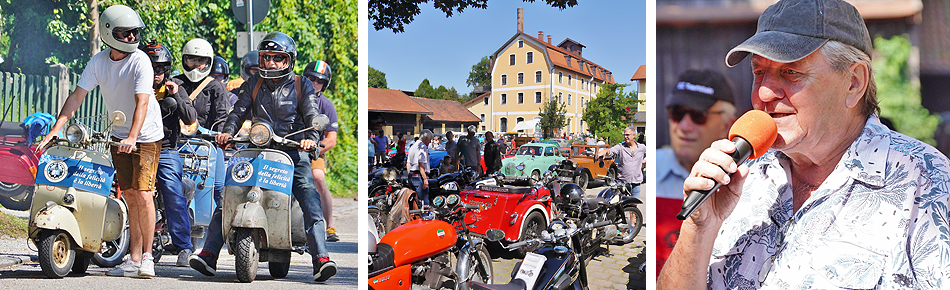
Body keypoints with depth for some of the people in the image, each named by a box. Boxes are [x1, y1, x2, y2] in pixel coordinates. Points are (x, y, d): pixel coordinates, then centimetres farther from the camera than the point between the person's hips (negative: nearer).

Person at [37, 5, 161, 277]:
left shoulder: (140, 61, -17)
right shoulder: (99, 61, -2)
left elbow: (142, 102, -27)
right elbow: (76, 96, -2)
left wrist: (132, 137, -40)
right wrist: (54, 130, -10)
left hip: (146, 136, -5)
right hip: (119, 136, 5)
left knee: (143, 194, -13)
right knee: (130, 196, 5)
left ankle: (147, 257, -4)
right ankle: (134, 259, 9)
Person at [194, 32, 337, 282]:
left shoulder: (302, 86, 7)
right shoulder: (253, 84, 14)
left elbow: (312, 116, -2)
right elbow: (239, 111, 6)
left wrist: (310, 138, -23)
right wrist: (227, 131, -14)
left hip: (292, 151, -2)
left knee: (311, 202, -18)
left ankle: (321, 259, -22)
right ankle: (209, 254, -6)